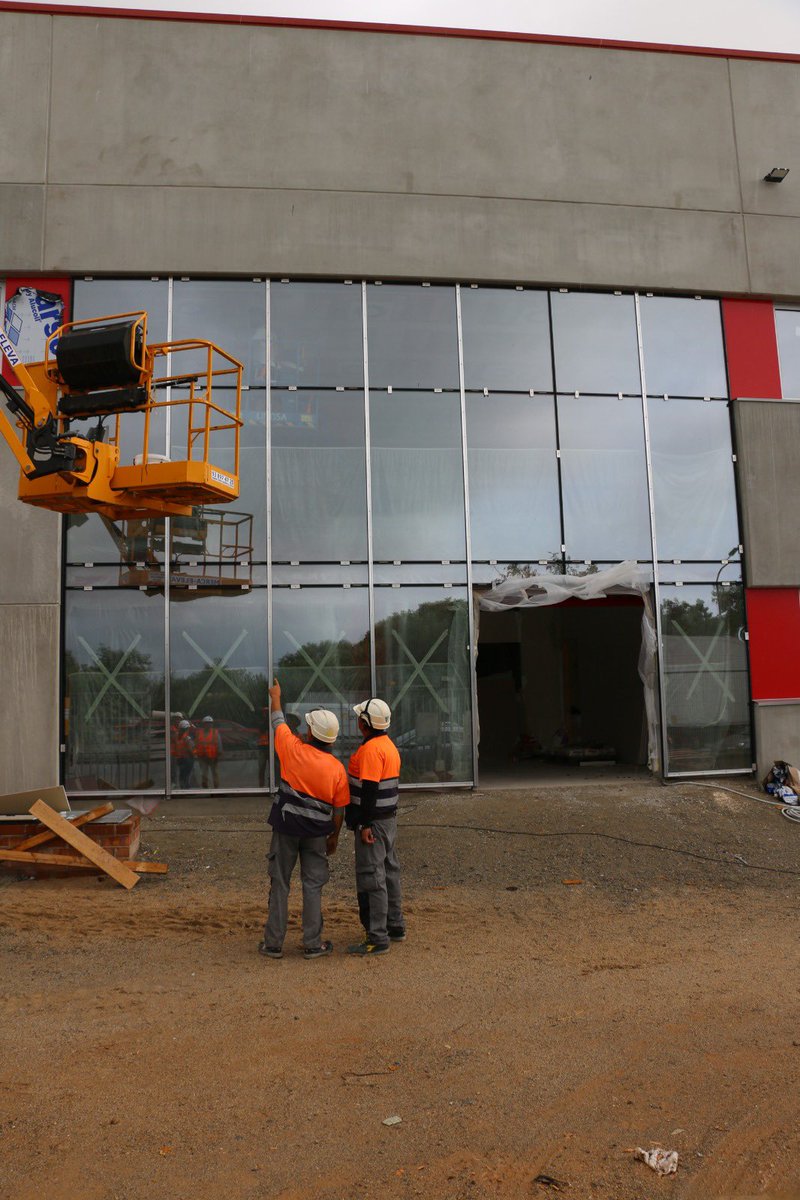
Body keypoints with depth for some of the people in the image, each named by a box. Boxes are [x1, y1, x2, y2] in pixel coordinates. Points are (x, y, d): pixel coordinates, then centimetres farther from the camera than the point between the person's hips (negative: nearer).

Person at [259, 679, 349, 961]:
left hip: (286, 826, 0)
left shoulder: (293, 750, -11)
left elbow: (278, 723, 9)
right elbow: (339, 810, 1)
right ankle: (313, 944, 13)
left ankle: (273, 943, 16)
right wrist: (335, 836, 15)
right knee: (313, 886, 9)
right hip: (316, 832, 1)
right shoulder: (337, 768, -7)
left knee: (279, 884, 9)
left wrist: (275, 697, 26)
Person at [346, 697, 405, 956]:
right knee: (389, 871, 17)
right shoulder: (389, 745, 11)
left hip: (373, 822, -10)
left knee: (371, 878, -4)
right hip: (389, 818, 10)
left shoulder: (370, 749, -20)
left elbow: (369, 790, -23)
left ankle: (377, 938, 0)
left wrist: (365, 824, -22)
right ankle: (395, 926, 28)